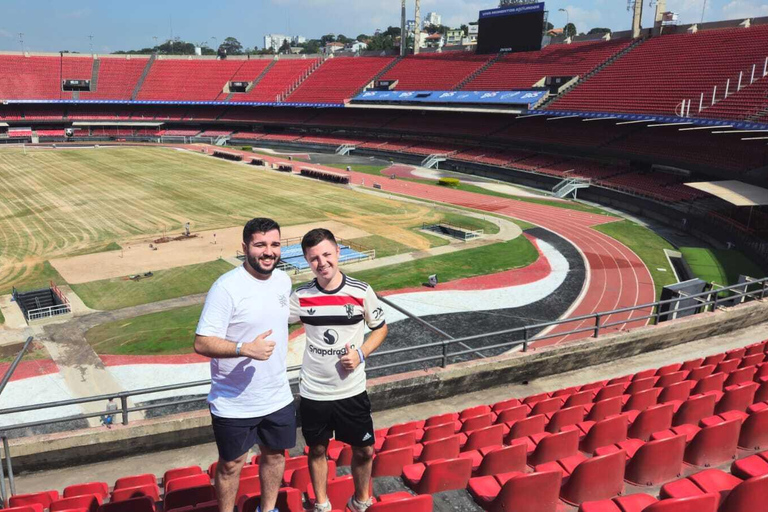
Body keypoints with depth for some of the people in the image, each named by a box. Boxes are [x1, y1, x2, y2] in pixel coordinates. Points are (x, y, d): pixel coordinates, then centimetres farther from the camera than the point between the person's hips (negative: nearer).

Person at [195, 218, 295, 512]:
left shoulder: (283, 280, 0)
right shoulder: (227, 287, -22)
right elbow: (202, 343, -22)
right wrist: (246, 349, -35)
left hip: (278, 397, 6)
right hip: (234, 403, -6)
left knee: (275, 454, 22)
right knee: (231, 465, 13)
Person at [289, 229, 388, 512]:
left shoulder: (362, 292, -11)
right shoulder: (301, 296, -8)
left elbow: (380, 328, 3)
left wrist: (361, 353, -12)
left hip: (352, 391, 0)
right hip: (313, 392, 1)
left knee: (364, 450, 12)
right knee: (317, 449, 17)